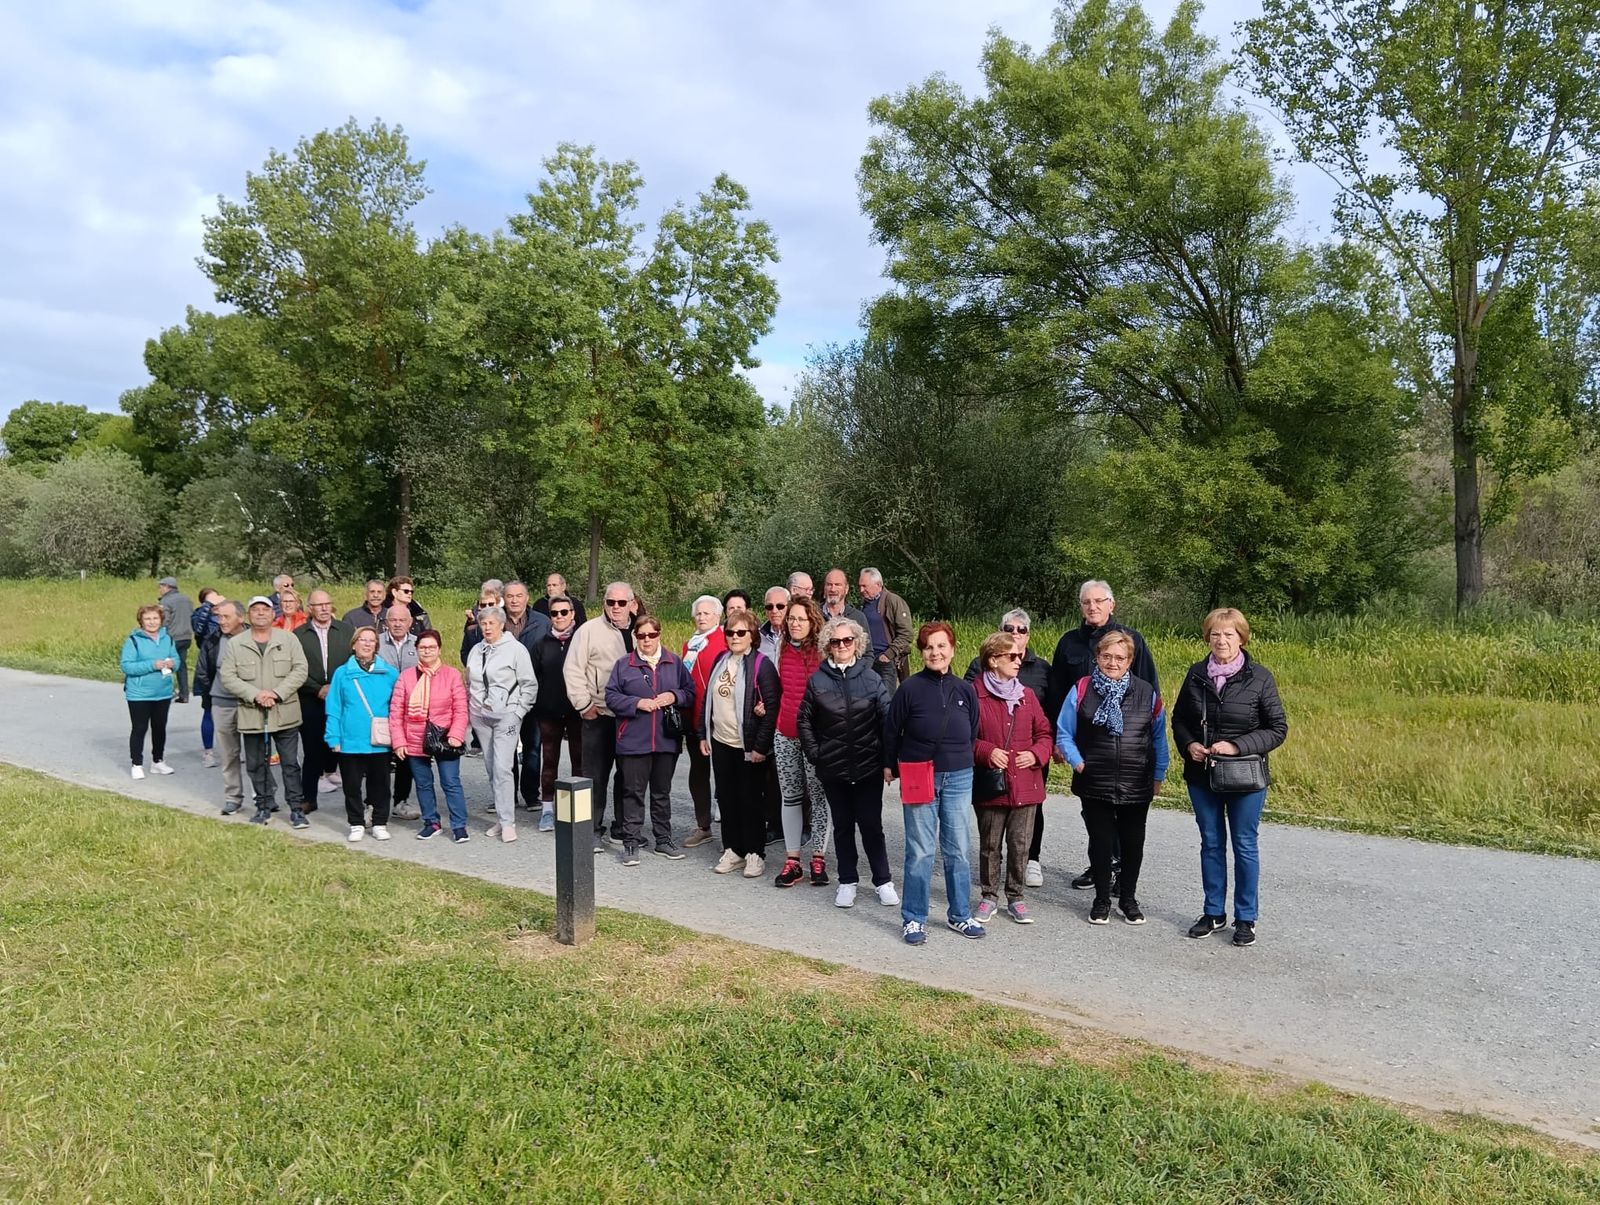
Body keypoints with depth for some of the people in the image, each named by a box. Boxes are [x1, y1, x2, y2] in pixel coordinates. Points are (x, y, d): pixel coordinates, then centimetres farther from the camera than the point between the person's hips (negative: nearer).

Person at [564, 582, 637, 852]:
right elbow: (573, 670, -7)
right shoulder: (590, 630, -6)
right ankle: (593, 830, 10)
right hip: (600, 716, -4)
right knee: (596, 775, 1)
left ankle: (623, 826, 25)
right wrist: (584, 705, -9)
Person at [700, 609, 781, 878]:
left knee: (751, 800, 4)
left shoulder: (762, 664, -11)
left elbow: (772, 706, -15)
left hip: (748, 746, -6)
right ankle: (732, 851, 23)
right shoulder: (720, 661, 9)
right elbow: (708, 699, 15)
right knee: (726, 798, 12)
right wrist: (703, 734, 9)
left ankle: (754, 854, 15)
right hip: (720, 743, 6)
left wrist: (761, 746, -17)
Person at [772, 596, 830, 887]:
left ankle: (819, 858, 13)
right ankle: (792, 860, 16)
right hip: (785, 734, 5)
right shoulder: (783, 650, 7)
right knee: (790, 796, 9)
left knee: (818, 795, 4)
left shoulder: (822, 652, -8)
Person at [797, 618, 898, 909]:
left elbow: (887, 719, -3)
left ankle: (883, 882, 17)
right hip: (833, 768, 1)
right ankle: (847, 882, 23)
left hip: (868, 767, -1)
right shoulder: (818, 680, 1)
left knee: (871, 825, 4)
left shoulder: (871, 678, -2)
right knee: (842, 826, 11)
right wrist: (814, 753, 0)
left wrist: (887, 760, -7)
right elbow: (804, 720, 8)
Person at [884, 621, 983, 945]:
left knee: (959, 851, 8)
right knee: (920, 852, 1)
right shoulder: (910, 688, -6)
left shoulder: (965, 690, 3)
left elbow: (973, 733, 14)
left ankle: (960, 914, 22)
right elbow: (892, 730, 3)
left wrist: (961, 762, 14)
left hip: (958, 778, 3)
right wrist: (890, 766, 8)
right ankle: (913, 918, 12)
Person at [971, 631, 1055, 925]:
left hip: (1025, 786, 3)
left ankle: (1016, 898, 22)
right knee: (990, 845, 9)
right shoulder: (975, 694, -7)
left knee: (1020, 845, 8)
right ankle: (989, 897, 24)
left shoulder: (1027, 694, 7)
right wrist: (987, 752, -17)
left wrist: (1037, 754, -6)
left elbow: (1044, 733, 12)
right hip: (990, 786, -3)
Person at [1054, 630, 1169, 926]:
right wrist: (1078, 763, -9)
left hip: (1137, 787, 1)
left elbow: (1159, 737, 8)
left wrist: (1158, 776, 7)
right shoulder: (1081, 690, -4)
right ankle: (1102, 900, 24)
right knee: (1101, 843, 7)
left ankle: (1128, 898, 29)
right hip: (1095, 786, -1)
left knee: (1133, 843, 11)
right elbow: (1064, 734, 1)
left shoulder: (1146, 693, 1)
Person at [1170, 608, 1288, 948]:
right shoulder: (1196, 674, 1)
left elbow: (1278, 729, -8)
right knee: (1211, 843, 13)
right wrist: (1188, 745, -9)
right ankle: (1214, 913, 26)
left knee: (1244, 846, 6)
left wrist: (1237, 746, -19)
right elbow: (1179, 719, 11)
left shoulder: (1260, 677, -9)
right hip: (1202, 775, 3)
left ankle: (1245, 918, 19)